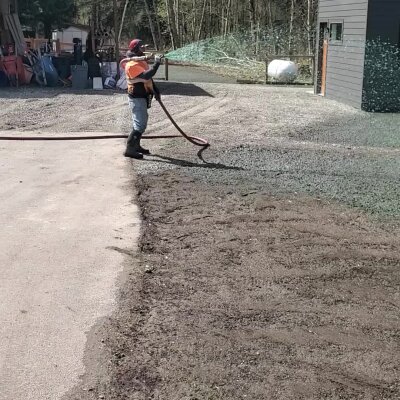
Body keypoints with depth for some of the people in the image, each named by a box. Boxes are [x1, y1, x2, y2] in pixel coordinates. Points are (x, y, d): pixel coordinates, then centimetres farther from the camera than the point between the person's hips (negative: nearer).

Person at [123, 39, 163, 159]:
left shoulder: (141, 60, 12)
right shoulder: (132, 64, -21)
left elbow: (148, 77, 22)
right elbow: (146, 76, -34)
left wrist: (155, 89, 17)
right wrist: (156, 63, -32)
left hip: (142, 96, 10)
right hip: (136, 98, -10)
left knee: (142, 121, 18)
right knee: (140, 124, -12)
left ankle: (136, 145, 29)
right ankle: (129, 149, -9)